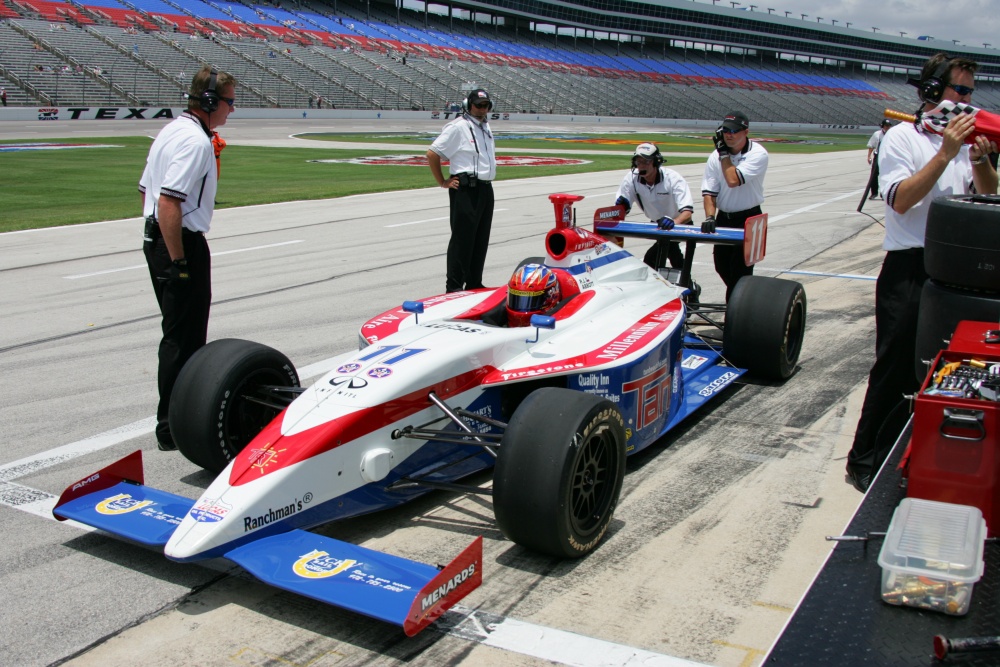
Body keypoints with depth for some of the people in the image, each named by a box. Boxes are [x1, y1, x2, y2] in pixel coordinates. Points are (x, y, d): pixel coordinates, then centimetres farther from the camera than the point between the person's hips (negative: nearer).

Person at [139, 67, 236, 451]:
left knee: (182, 332, 20)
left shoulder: (172, 131, 14)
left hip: (158, 241, 10)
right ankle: (173, 429, 5)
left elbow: (146, 190, 20)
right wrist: (178, 263, -23)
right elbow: (169, 203, -26)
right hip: (182, 246, -10)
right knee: (183, 338, -2)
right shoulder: (195, 141, -18)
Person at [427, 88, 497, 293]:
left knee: (481, 239, 11)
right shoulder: (457, 127, -10)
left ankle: (474, 283, 21)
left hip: (486, 189, 8)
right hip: (465, 190, -8)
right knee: (462, 239, -7)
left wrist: (488, 178, 16)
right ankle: (454, 287, -1)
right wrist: (442, 182, -9)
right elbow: (432, 154, -13)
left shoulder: (486, 127, 17)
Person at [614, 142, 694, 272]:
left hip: (679, 223, -5)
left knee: (651, 259, -20)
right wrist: (621, 204, -41)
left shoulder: (673, 178, -30)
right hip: (657, 224, 5)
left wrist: (674, 222, -61)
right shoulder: (631, 178, -19)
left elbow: (687, 212, -40)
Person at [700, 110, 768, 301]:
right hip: (723, 218, 5)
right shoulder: (716, 156, -1)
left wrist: (724, 152, -17)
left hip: (749, 219, -5)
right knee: (721, 265, 13)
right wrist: (709, 217, -18)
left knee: (740, 269, -9)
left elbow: (733, 180, -28)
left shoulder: (757, 154, -15)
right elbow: (709, 191, -3)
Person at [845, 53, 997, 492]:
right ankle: (865, 461, 5)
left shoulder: (964, 138, 15)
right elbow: (901, 199, -17)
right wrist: (945, 154, -21)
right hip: (910, 269, -6)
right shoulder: (902, 138, -4)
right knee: (895, 368, -4)